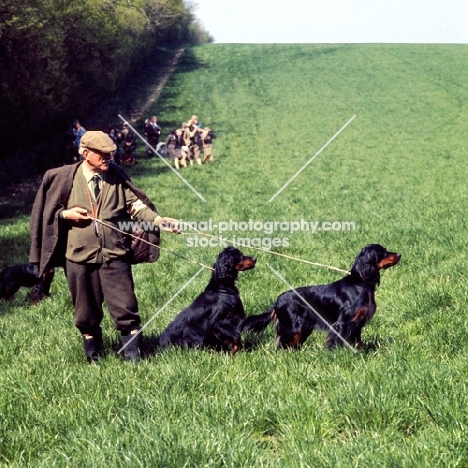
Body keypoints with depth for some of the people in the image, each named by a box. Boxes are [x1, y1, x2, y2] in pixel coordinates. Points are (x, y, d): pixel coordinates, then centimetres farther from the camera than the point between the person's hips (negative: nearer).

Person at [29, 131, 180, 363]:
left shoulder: (117, 176, 1)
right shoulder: (64, 178, -2)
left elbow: (136, 206, -4)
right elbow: (46, 211, 8)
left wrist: (159, 220, -19)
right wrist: (66, 215, -10)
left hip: (114, 254, 0)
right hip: (79, 256, 0)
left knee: (124, 306, -3)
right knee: (86, 308, 12)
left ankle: (132, 350, 11)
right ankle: (92, 350, 31)